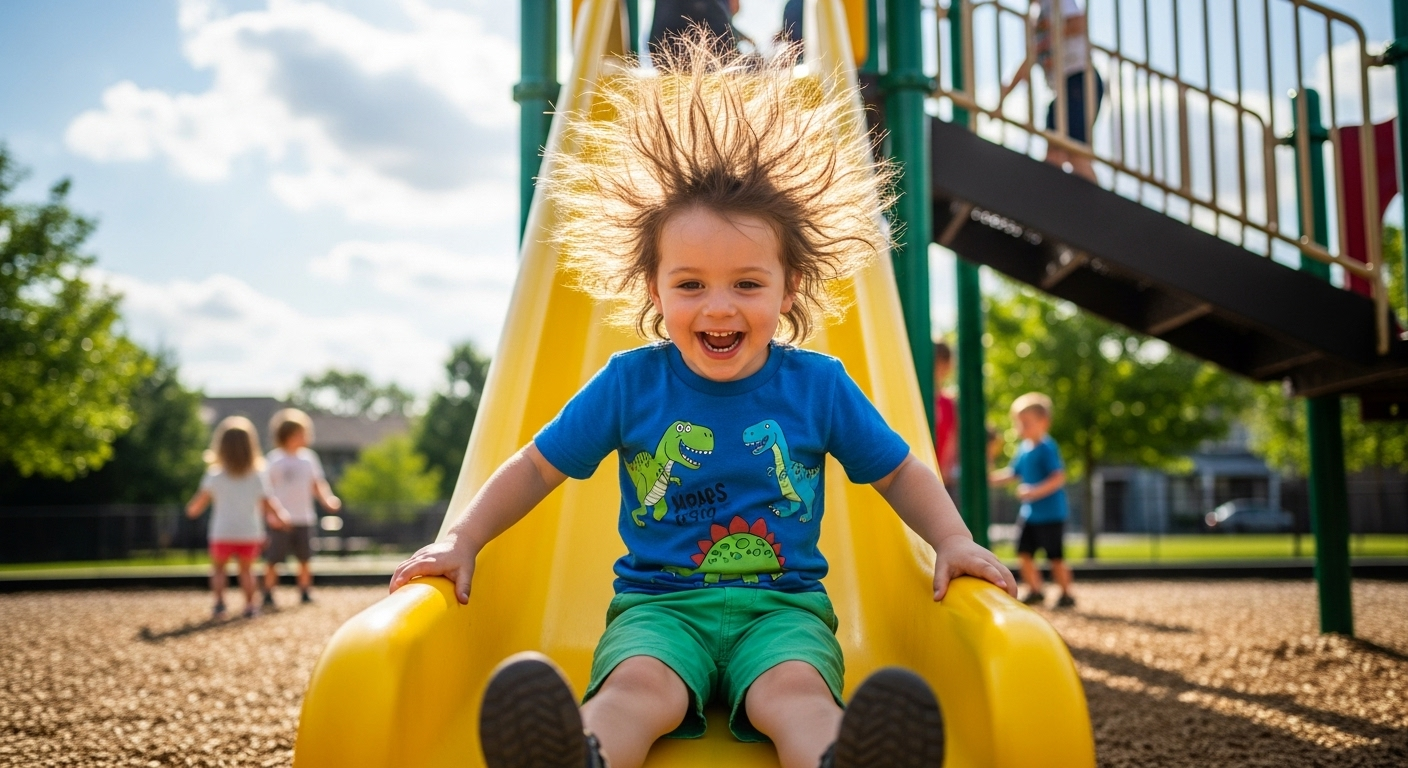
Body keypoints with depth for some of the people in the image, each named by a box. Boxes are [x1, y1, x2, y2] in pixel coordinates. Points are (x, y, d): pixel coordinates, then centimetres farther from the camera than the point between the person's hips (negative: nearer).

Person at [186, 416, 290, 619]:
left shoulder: (215, 477, -8)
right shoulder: (258, 477, -6)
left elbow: (196, 506, -1)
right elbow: (269, 505, -1)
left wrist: (191, 510, 21)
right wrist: (280, 518, 17)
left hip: (222, 534, -1)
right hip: (250, 534, 1)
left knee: (218, 567, 18)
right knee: (246, 569, 19)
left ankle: (219, 601, 0)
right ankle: (249, 605, 11)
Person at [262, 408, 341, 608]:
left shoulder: (308, 457, 7)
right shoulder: (274, 459, -4)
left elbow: (317, 484, 11)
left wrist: (328, 499, -7)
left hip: (304, 518, 3)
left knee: (305, 558, 8)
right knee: (273, 559, -3)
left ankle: (305, 592, 18)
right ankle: (268, 594, 6)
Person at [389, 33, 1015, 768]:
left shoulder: (818, 383, 4)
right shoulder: (630, 381, 2)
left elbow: (898, 472, 16)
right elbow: (536, 466, 11)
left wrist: (953, 541, 1)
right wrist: (461, 540, 2)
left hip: (783, 604, 1)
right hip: (658, 602, 0)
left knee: (796, 692, -33)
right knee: (635, 687, -34)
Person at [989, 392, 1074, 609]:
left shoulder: (1047, 448, -17)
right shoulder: (1023, 448, 7)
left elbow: (1058, 478, -23)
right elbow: (1013, 473, 17)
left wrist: (1035, 491, -32)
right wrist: (992, 478, 4)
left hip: (1051, 512, -7)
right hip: (1029, 512, 7)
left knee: (1055, 556, 1)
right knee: (1024, 552, 7)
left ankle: (1066, 594, 16)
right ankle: (1035, 591, 21)